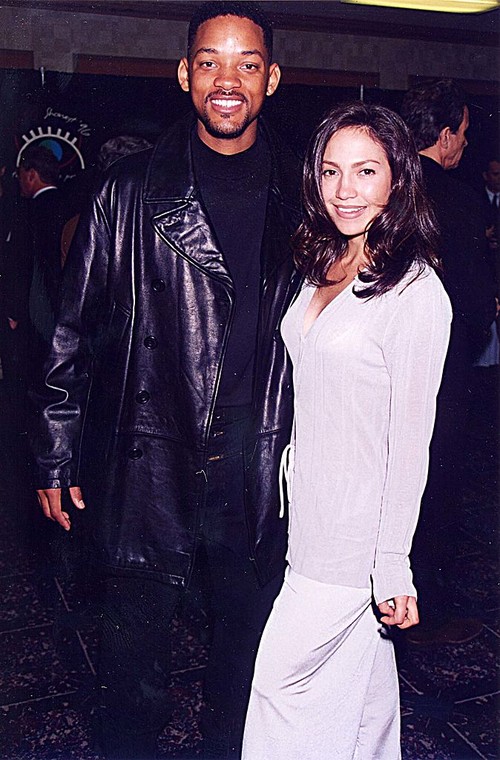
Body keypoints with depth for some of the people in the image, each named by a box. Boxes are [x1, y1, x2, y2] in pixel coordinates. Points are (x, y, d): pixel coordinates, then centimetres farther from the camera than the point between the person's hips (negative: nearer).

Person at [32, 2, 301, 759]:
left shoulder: (300, 195, 3)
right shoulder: (133, 191, -1)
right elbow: (78, 327, 1)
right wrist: (57, 456, 0)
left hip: (261, 461, 2)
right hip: (151, 455, -1)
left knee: (248, 632, 17)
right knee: (136, 627, 12)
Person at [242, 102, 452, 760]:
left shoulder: (416, 291, -17)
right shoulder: (324, 268, 7)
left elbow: (410, 438, -16)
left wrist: (393, 564, -13)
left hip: (357, 527, -7)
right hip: (311, 508, 7)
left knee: (281, 677, 5)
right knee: (362, 676, 21)